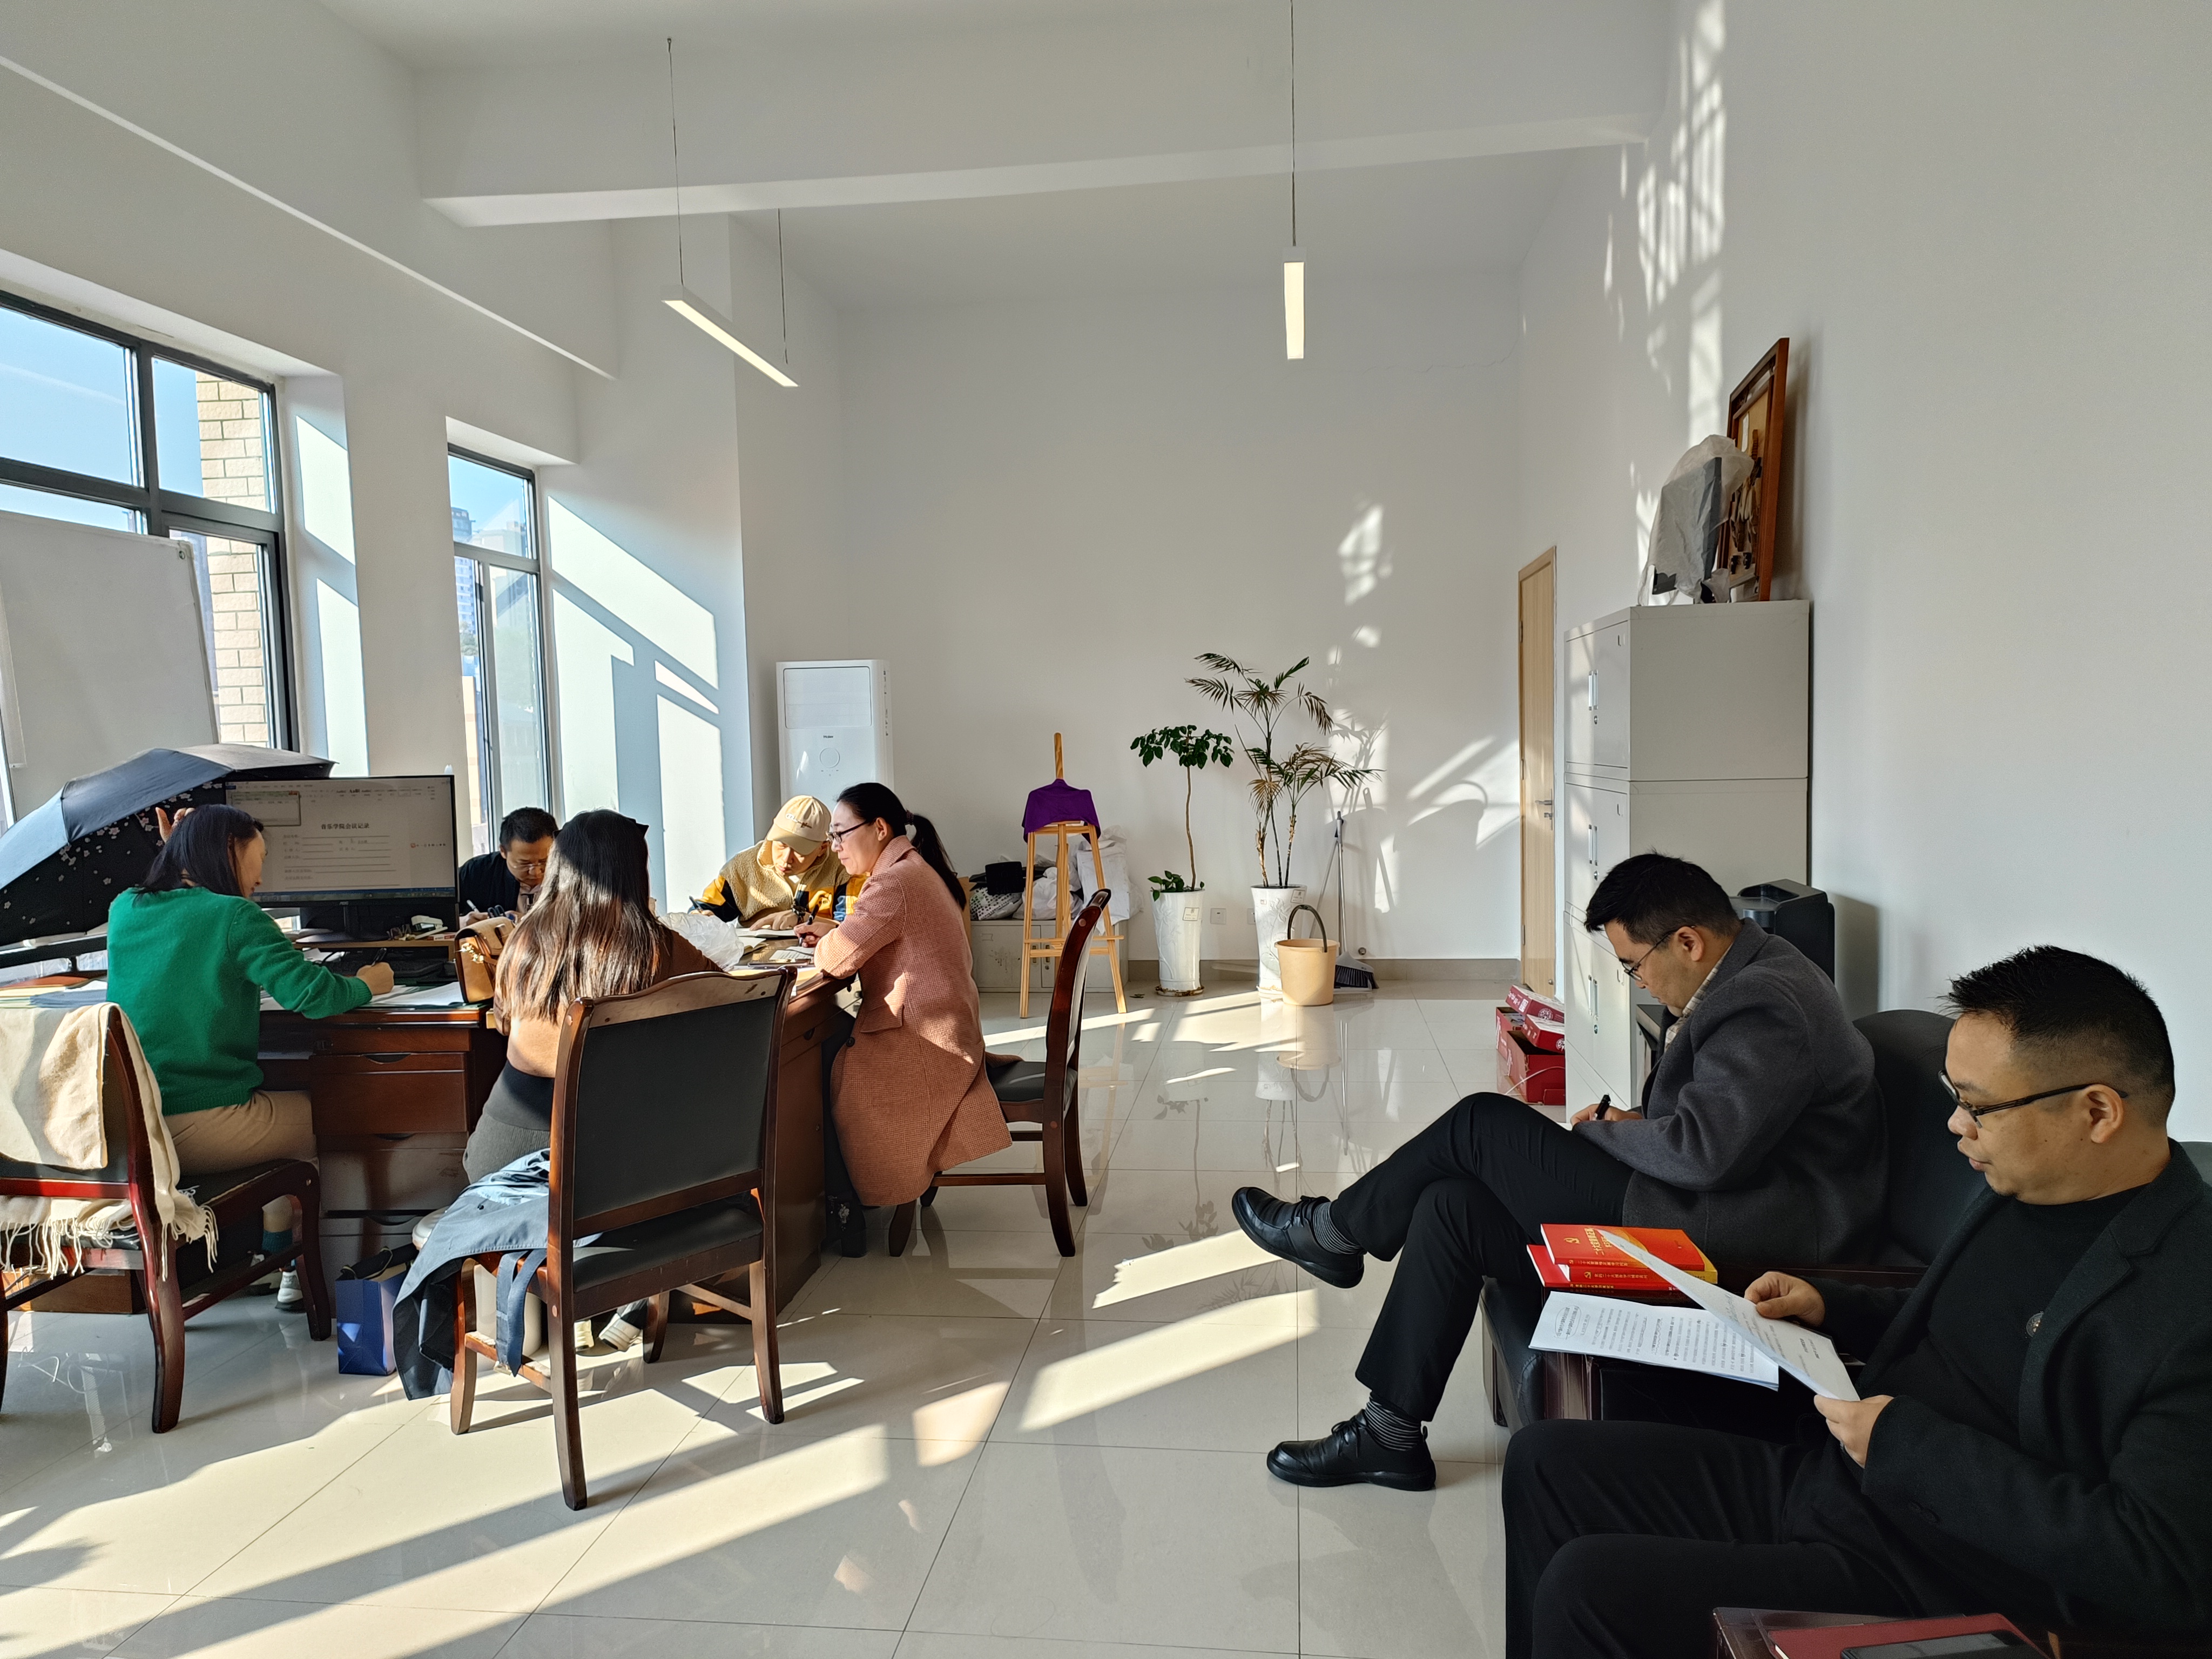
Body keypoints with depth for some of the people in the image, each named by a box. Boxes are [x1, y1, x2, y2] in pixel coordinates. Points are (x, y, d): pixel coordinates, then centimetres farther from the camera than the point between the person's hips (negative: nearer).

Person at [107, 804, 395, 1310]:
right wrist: (366, 984, 5)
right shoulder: (236, 917, -12)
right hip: (200, 1130, -7)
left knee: (279, 1104, 30)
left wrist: (180, 853, 22)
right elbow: (313, 994, -17)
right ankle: (284, 1268, 31)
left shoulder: (124, 909, 7)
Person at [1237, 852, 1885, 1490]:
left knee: (1482, 1122, -9)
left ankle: (1332, 1231, 15)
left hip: (1733, 1235, -10)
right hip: (1707, 1203, 11)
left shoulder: (1766, 1005, -20)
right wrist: (1632, 1123, 3)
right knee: (1450, 1207, 1)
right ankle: (1390, 1435, 6)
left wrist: (1599, 1130, -7)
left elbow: (1701, 1152, -26)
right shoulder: (1748, 975, 13)